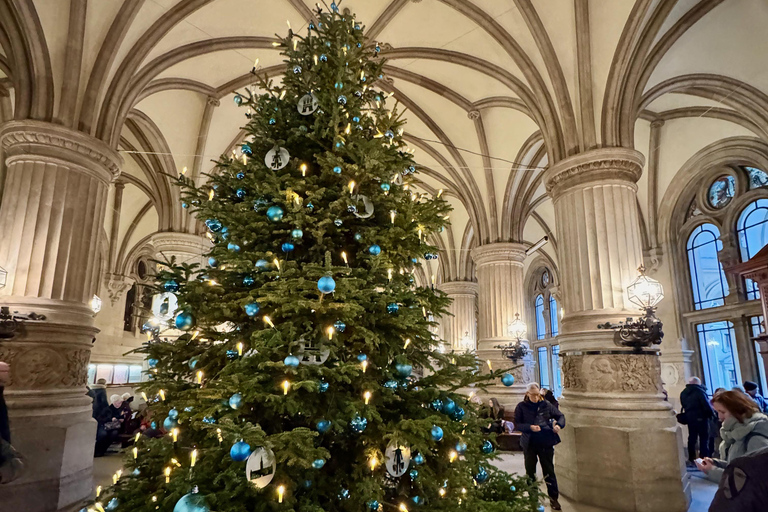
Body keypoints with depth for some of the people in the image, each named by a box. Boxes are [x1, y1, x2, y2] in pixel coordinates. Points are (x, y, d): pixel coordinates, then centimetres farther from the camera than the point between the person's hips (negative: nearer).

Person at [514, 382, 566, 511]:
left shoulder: (546, 405, -1)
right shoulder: (521, 407, -5)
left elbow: (560, 416, 9)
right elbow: (517, 424, -7)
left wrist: (559, 424, -12)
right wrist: (530, 427, -24)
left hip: (546, 442, 0)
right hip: (529, 444, 0)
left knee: (549, 471, 6)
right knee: (530, 471, 12)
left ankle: (553, 498, 18)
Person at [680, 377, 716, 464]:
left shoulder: (683, 393, 9)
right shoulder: (699, 391, -13)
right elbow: (706, 405, -16)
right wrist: (712, 414, -2)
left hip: (689, 417, 6)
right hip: (701, 418, -6)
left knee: (692, 438, 11)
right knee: (704, 438, 1)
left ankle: (691, 458, 14)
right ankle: (704, 457, -2)